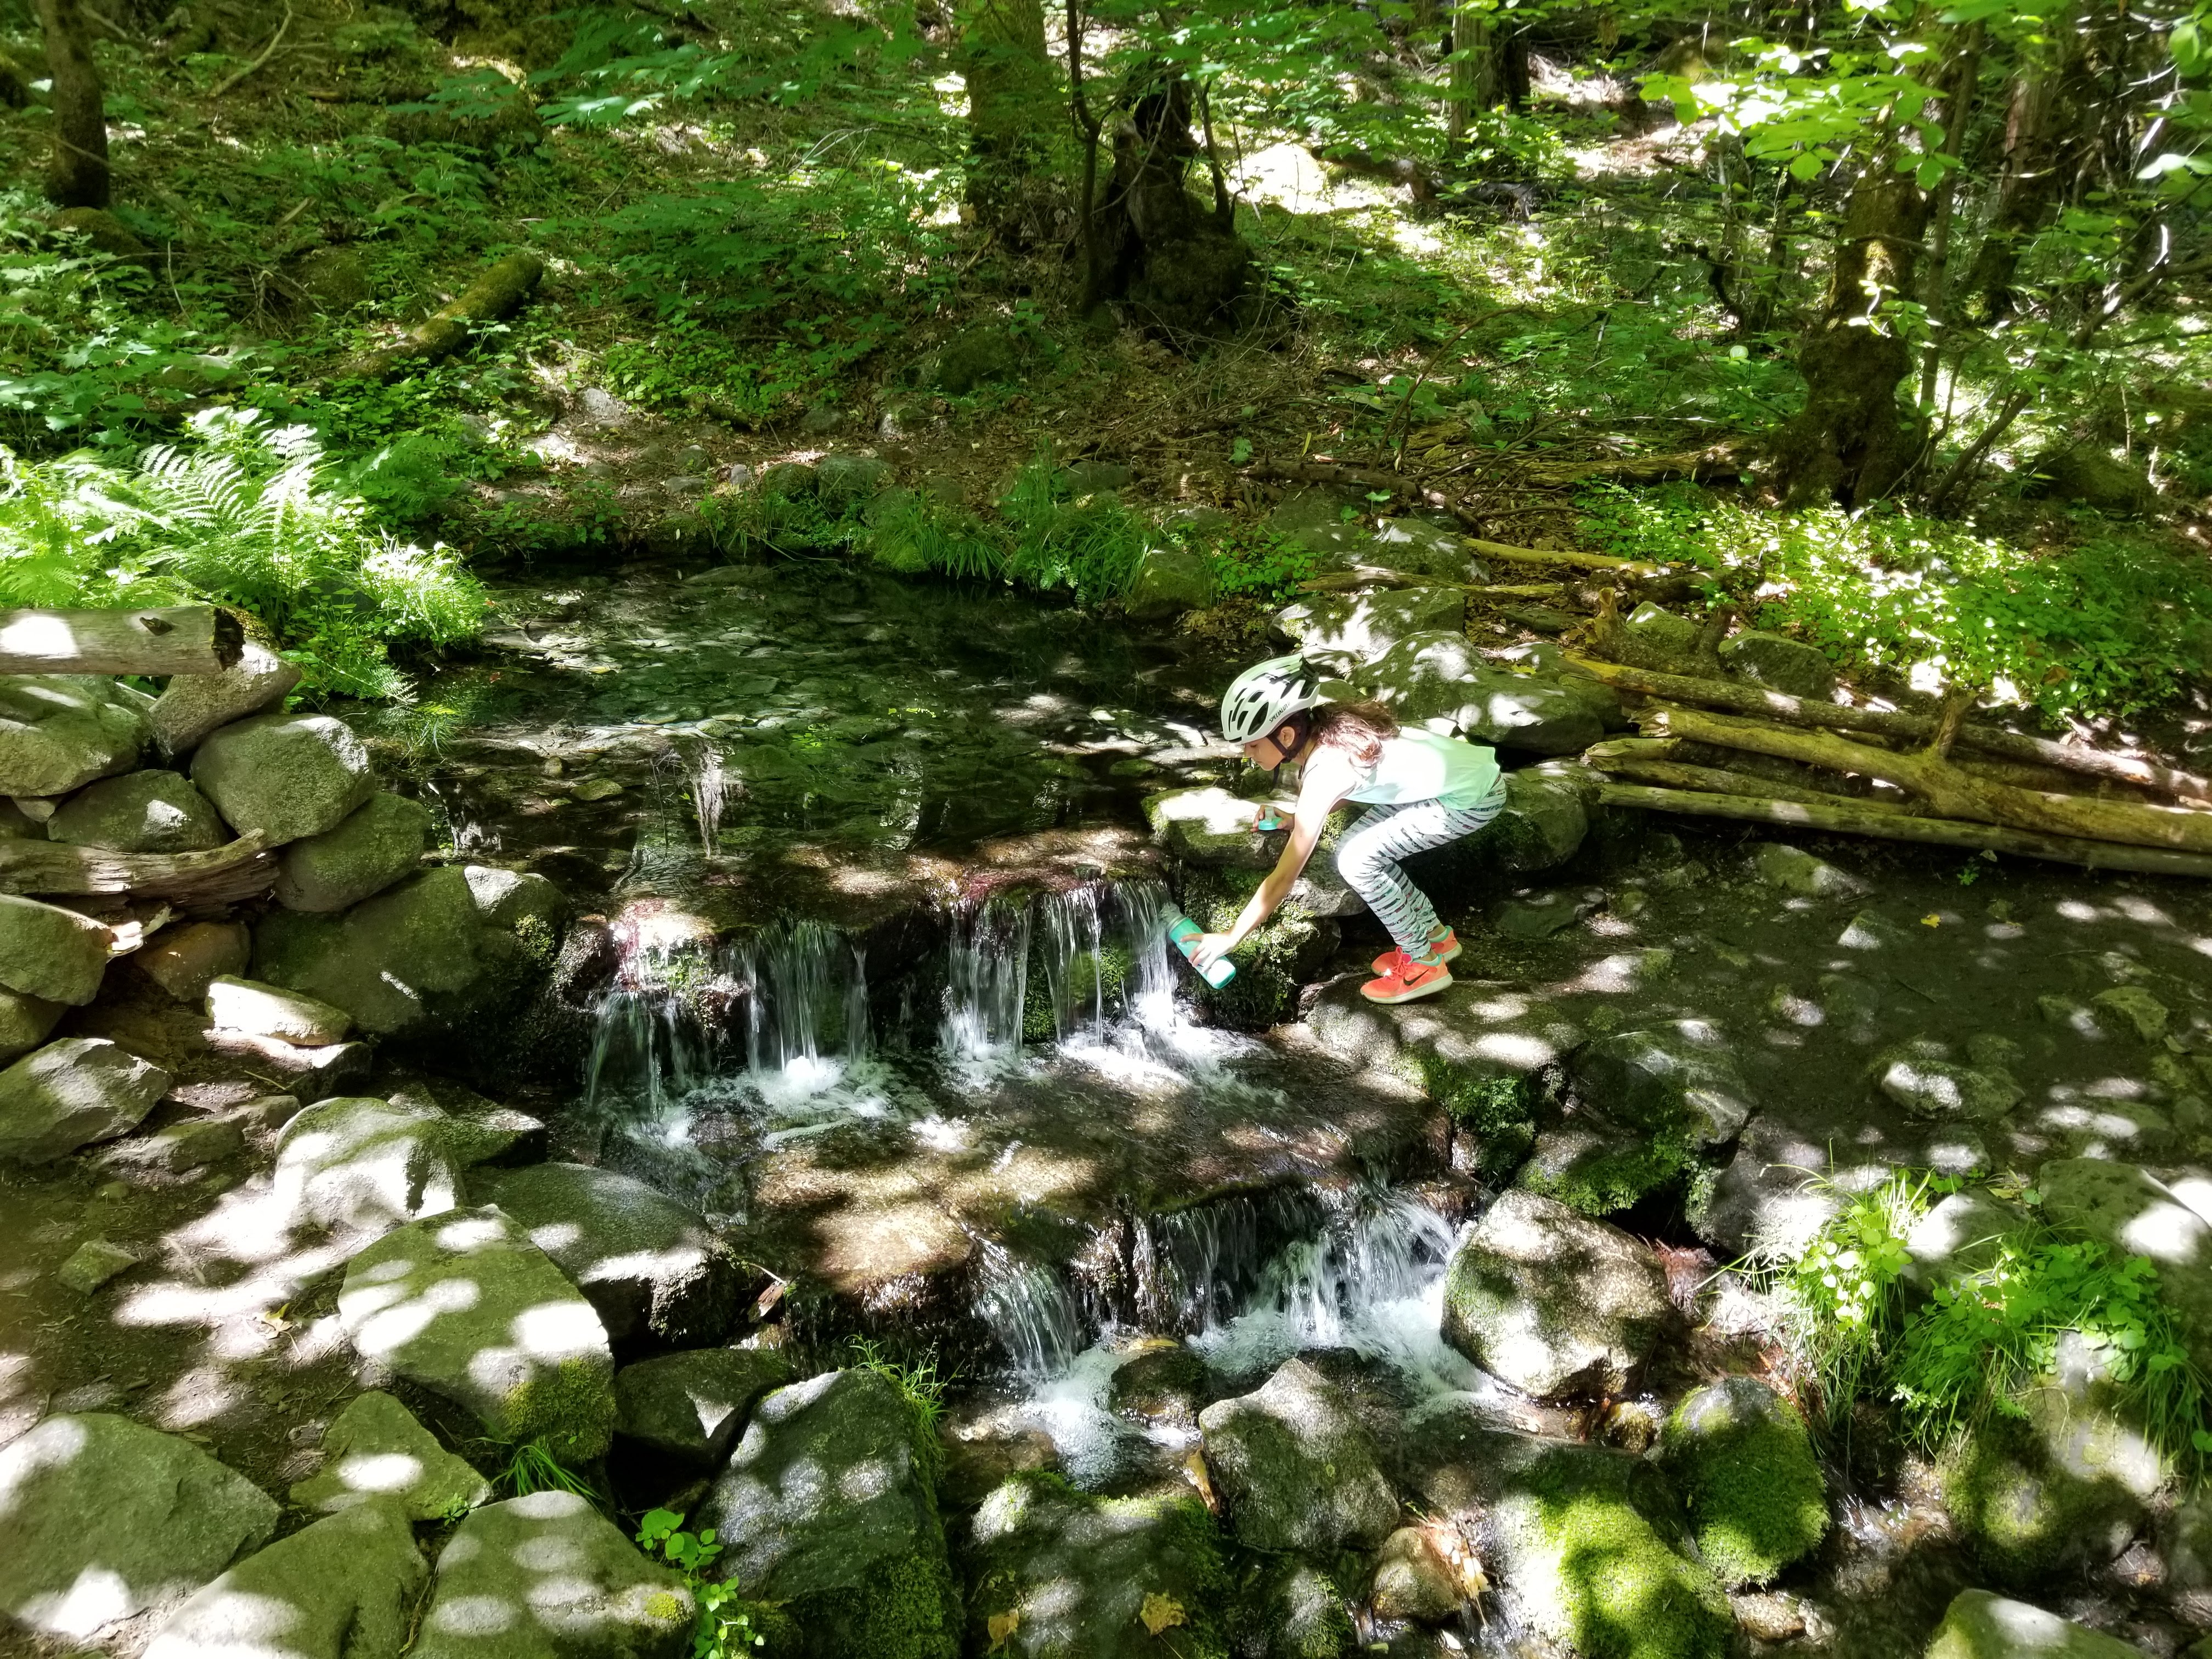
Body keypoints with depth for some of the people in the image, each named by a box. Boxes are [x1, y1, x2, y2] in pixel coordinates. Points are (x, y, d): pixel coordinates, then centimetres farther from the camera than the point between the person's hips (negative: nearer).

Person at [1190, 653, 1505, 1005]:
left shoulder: (1324, 771, -26)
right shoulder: (1323, 728, -4)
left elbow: (1283, 878, -22)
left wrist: (1230, 938, -16)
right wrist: (1294, 820, 2)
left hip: (1475, 797, -9)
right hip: (1462, 771, 9)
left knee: (1356, 860, -11)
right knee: (1359, 847, 8)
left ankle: (1424, 964, 4)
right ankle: (1435, 935, 22)